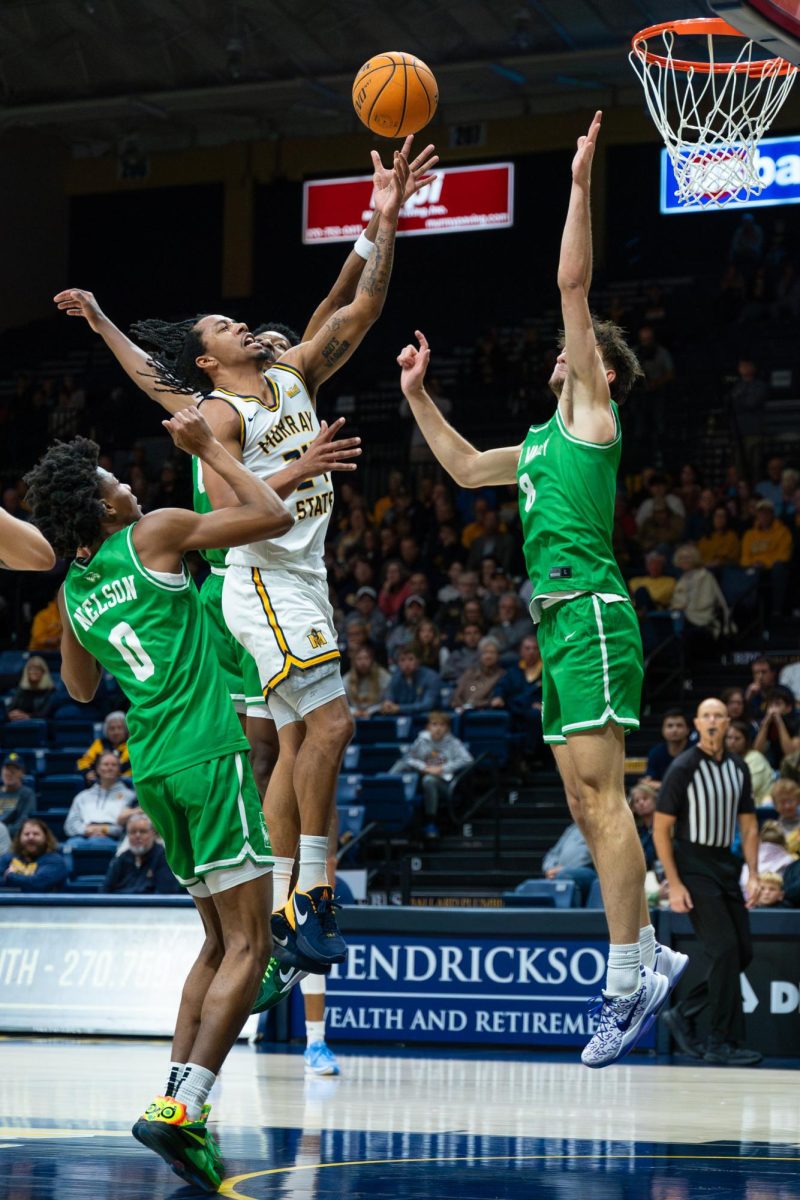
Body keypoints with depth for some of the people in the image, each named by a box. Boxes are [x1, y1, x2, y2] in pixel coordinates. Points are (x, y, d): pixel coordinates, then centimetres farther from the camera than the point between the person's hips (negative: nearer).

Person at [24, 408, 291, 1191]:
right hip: (208, 756, -7)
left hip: (153, 770, 8)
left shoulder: (73, 593, 15)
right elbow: (275, 516, 2)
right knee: (248, 944, -9)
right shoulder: (155, 534, -3)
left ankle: (177, 1102, 7)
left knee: (218, 942, 17)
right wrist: (208, 449, 10)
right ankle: (181, 1106, -21)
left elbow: (80, 688, 34)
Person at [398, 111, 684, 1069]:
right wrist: (418, 397, 34)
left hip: (592, 617, -9)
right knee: (585, 802, 8)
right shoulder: (544, 441, 25)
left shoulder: (594, 411, 3)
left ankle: (629, 977, -17)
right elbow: (464, 467, 39)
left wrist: (580, 187, -6)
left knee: (598, 793, -15)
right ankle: (645, 954, 14)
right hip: (561, 623, 9)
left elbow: (573, 284, -4)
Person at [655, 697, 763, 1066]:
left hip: (726, 865, 7)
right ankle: (723, 1043, -8)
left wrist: (753, 876, 3)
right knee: (724, 949, -14)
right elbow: (661, 828, -9)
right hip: (693, 866, -7)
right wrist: (674, 884, -15)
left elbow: (748, 825, 13)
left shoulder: (738, 768, 8)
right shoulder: (683, 768, -10)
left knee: (742, 953, 5)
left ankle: (683, 1015, 19)